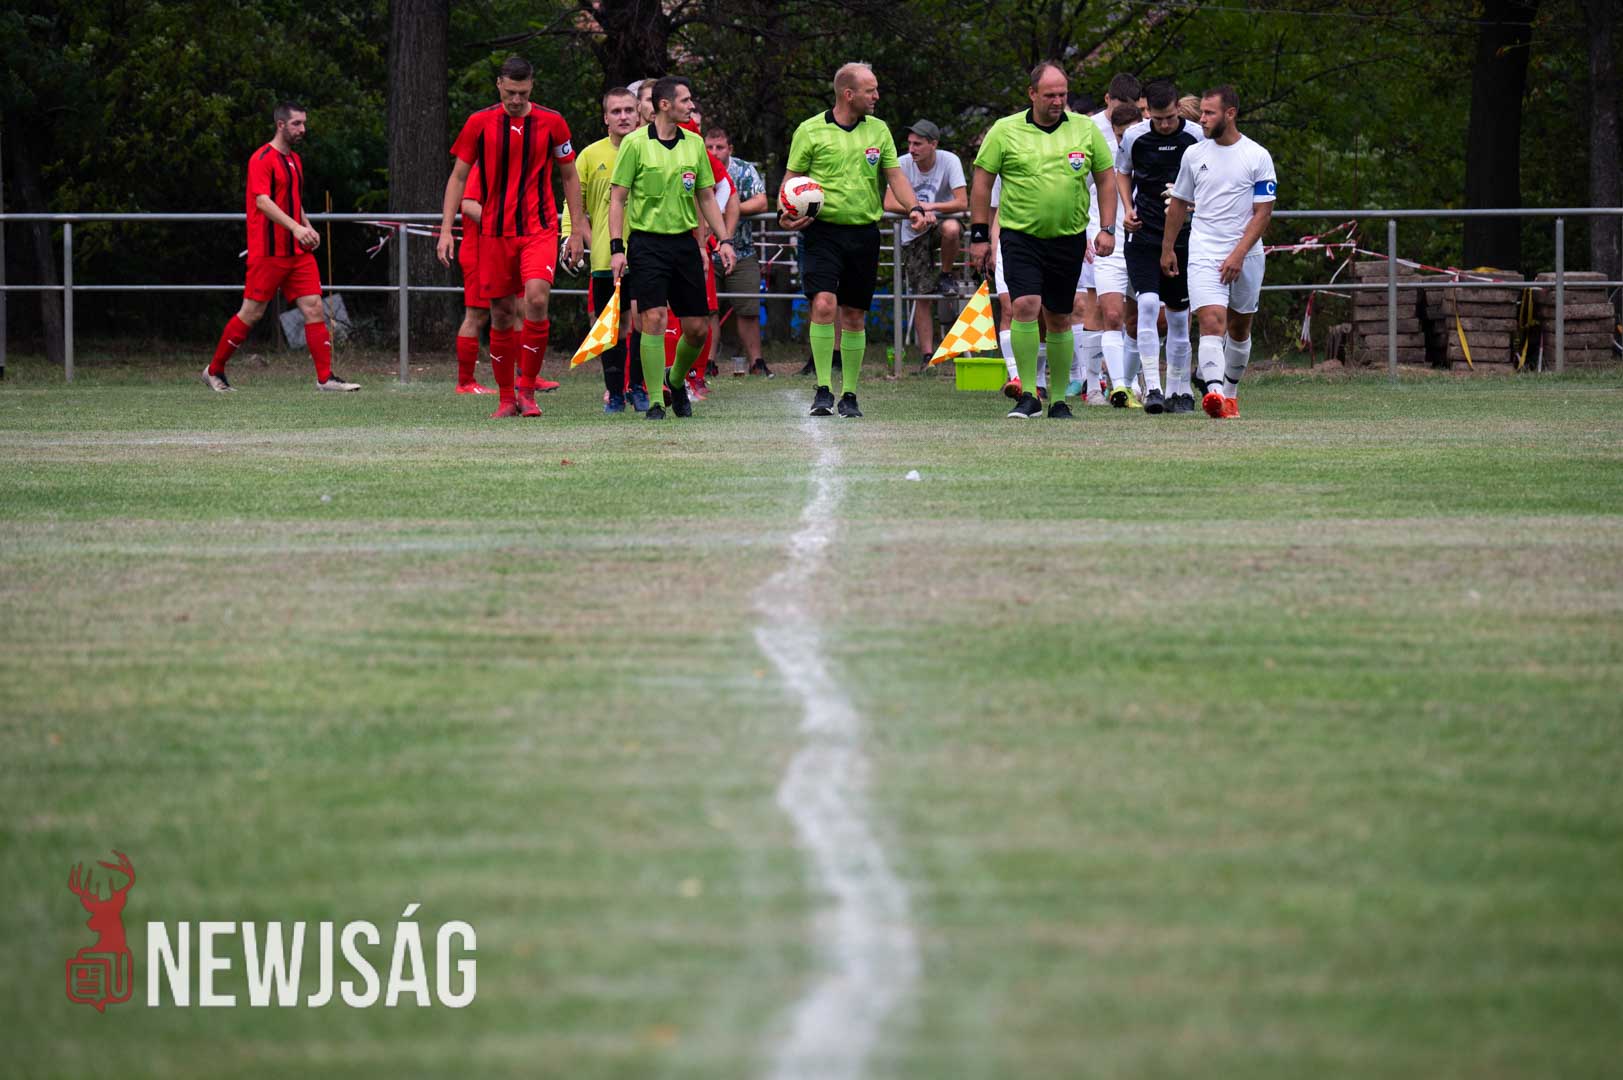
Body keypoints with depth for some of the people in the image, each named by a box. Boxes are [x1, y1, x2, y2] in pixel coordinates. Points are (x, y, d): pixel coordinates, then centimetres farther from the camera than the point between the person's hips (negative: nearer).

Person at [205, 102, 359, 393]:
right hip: (268, 251, -7)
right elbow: (263, 201, -22)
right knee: (251, 314, -1)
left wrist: (308, 227, 10)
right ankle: (214, 371, 13)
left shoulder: (294, 160, 16)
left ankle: (325, 377, -6)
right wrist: (295, 227, -32)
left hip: (297, 251, 7)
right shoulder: (262, 159, -10)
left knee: (314, 308, -3)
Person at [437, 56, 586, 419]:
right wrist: (446, 229, 0)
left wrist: (577, 231, 7)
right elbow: (458, 177, 7)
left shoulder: (551, 123, 1)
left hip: (540, 230, -1)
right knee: (501, 314, 3)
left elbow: (570, 176, 11)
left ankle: (527, 388, -10)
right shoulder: (479, 124, 2)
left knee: (536, 299, -21)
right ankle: (507, 399, 15)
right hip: (495, 233, 1)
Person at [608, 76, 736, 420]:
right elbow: (618, 198, -3)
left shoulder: (694, 143, 9)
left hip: (684, 242, 5)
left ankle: (676, 381, 31)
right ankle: (655, 402, -9)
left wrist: (723, 240, 7)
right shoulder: (635, 143, -5)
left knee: (696, 328, 4)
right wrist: (616, 247, -11)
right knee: (654, 319, -15)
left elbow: (706, 197, 15)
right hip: (647, 242, -5)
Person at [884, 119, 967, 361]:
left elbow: (962, 203, -20)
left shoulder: (949, 161, -14)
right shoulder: (903, 164, -9)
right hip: (913, 233, 1)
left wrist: (930, 207, -28)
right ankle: (927, 357, 3)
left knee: (951, 229, -40)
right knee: (922, 296, -4)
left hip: (941, 221, -1)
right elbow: (889, 204, -16)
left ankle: (946, 276, -11)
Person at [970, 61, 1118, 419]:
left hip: (1069, 239, 2)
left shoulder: (1085, 129, 4)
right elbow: (982, 182, 3)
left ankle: (1058, 398, 20)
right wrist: (979, 235, 0)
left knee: (1059, 319, 8)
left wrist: (1107, 229, 3)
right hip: (1019, 236, -2)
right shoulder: (1005, 131, -2)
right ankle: (1028, 395, -12)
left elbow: (1106, 178, 11)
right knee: (1025, 306, -18)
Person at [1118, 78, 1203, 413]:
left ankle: (1179, 390, 19)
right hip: (1143, 233, 0)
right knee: (1148, 304, -17)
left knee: (1178, 314, 7)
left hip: (1184, 235, 0)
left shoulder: (1196, 137, -5)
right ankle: (1151, 388, -17)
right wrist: (1128, 208, 3)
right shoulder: (1133, 136, -2)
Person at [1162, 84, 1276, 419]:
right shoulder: (1194, 154, 6)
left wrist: (1238, 254, -16)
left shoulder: (1258, 157, -4)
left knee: (1239, 328, 11)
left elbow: (1263, 213, -7)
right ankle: (1214, 392, -33)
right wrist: (1167, 248, 18)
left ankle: (1230, 393, 29)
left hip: (1245, 256, 0)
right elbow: (1179, 203, 18)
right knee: (1211, 322, -18)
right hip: (1203, 254, 1)